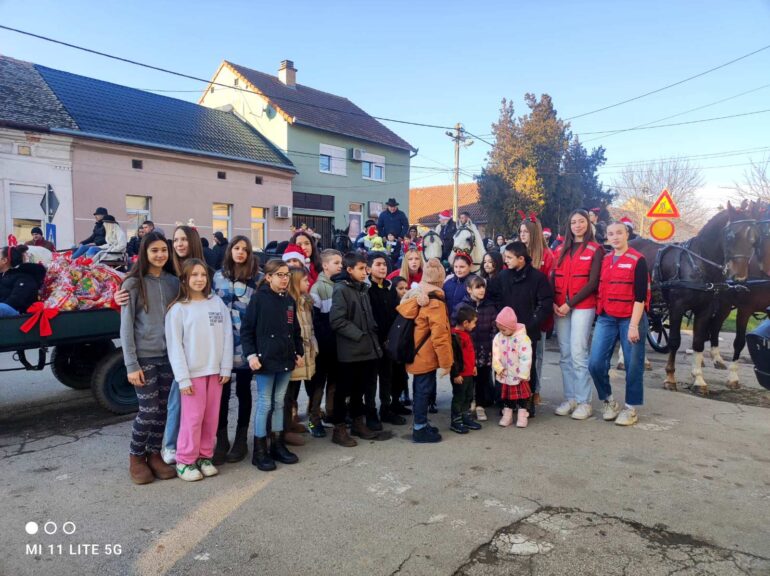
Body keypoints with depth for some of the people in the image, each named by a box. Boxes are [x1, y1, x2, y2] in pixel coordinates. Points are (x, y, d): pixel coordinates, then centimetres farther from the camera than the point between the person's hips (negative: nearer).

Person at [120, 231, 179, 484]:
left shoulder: (173, 282, 7)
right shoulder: (134, 283, -5)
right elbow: (126, 326, -6)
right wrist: (131, 365, -10)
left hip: (169, 356, 4)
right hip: (145, 357, -4)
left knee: (163, 409, 8)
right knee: (149, 410, -1)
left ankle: (154, 454, 26)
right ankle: (136, 457, 21)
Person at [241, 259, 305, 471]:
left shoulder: (290, 301, 10)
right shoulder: (258, 298, -8)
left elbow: (296, 330, 16)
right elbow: (246, 330, -9)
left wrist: (299, 352, 13)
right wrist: (251, 354, -14)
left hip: (286, 359, 6)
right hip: (265, 359, -6)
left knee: (279, 402, 13)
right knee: (265, 404, 0)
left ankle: (278, 445, 23)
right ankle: (259, 451, 11)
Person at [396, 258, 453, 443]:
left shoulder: (414, 295, 7)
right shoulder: (434, 301, -18)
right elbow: (439, 334, -21)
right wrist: (445, 361, -16)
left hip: (416, 354, 8)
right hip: (426, 356, -8)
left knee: (420, 389, 18)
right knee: (424, 390, 2)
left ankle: (419, 424, 29)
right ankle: (420, 430, 10)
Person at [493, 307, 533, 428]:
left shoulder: (522, 338, -20)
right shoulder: (498, 337, -3)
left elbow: (526, 358, -21)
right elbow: (496, 355, -2)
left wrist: (523, 374, -20)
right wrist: (499, 368, -10)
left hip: (519, 374, -5)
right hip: (505, 374, 5)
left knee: (522, 393, 6)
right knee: (506, 393, 15)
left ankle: (522, 416, 19)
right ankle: (507, 415, 26)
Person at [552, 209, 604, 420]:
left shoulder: (595, 250, 0)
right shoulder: (562, 249, 15)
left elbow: (593, 283, -8)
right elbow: (554, 278, 11)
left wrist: (569, 304, -13)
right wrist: (553, 302, -4)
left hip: (582, 307, -5)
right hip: (560, 307, 5)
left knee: (578, 354, -7)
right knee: (565, 355, 6)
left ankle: (584, 402, 2)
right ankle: (569, 398, 15)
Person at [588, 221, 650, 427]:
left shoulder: (637, 260, -7)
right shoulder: (604, 260, 10)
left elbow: (640, 296, -12)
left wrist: (634, 325, -16)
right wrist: (599, 315, 9)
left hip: (630, 319, -4)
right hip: (606, 318, 5)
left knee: (633, 365, 5)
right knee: (596, 363, -2)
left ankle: (631, 408, 21)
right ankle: (609, 401, 19)